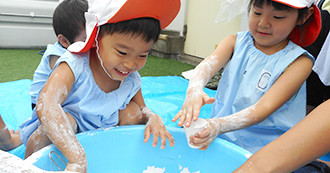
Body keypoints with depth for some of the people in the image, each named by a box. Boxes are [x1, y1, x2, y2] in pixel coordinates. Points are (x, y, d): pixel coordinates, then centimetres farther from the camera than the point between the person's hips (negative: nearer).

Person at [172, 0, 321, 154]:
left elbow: (265, 107, -23)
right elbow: (209, 64, -20)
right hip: (218, 140, 1)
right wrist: (194, 89, -43)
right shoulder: (235, 41, 0)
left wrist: (220, 125, -39)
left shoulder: (299, 62, -10)